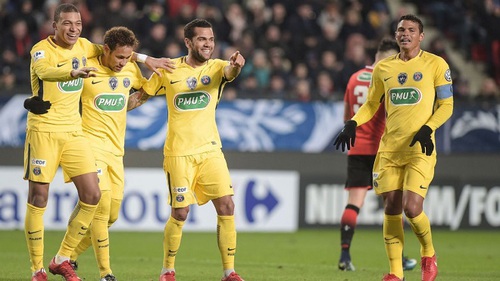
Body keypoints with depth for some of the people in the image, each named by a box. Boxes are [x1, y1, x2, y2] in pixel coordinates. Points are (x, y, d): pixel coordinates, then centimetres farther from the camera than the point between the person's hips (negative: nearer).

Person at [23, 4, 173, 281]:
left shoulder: (82, 46, 7)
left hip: (73, 131, 6)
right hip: (43, 130, -6)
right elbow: (44, 71, -37)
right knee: (38, 198, -6)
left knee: (91, 195, -2)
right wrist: (74, 72, -56)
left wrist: (146, 59, 21)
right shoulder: (42, 49, -14)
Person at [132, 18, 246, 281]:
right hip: (178, 152, -2)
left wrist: (235, 65, -47)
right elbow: (143, 94, 14)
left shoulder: (216, 67, 0)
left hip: (210, 150, 2)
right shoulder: (168, 70, -1)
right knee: (180, 213, -4)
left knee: (226, 207, -8)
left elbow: (228, 72, -24)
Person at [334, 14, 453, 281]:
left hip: (420, 149, -4)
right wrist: (353, 123, 2)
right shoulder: (383, 68, 10)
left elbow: (446, 105, 0)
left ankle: (428, 254, 13)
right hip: (389, 148, 4)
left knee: (412, 208, -15)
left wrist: (428, 129, -16)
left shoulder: (435, 64, -1)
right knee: (391, 208, 0)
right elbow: (372, 104, 20)